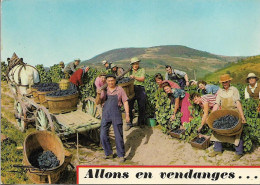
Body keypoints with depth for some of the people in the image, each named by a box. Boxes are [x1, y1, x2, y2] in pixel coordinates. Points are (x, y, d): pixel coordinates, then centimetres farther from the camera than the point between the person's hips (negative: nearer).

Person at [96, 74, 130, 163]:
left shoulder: (119, 89, 1)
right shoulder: (104, 90, 7)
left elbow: (125, 102, 2)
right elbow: (97, 102, 4)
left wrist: (127, 114, -4)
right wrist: (98, 94, -15)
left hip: (116, 114, -3)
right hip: (105, 114, 3)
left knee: (118, 135, -1)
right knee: (103, 135, 3)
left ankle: (121, 155, 11)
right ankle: (109, 153, 20)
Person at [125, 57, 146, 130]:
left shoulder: (142, 70, 7)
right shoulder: (129, 71, 14)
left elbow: (142, 79, -7)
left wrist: (134, 77, -19)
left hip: (140, 89, -1)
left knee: (141, 107, 5)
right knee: (129, 107, -2)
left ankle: (141, 122, 22)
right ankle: (129, 123, 8)